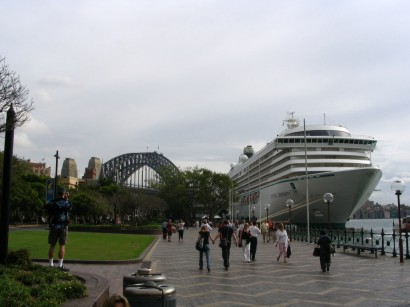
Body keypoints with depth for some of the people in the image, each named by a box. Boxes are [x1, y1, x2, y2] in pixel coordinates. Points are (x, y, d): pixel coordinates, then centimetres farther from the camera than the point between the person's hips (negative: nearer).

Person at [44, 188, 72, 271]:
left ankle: (51, 264, 12)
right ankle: (60, 265, -5)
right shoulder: (66, 202, -4)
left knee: (52, 246, 9)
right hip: (63, 227, -3)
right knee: (62, 246, -2)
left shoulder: (52, 202, 3)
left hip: (53, 227, 3)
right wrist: (67, 199, 21)